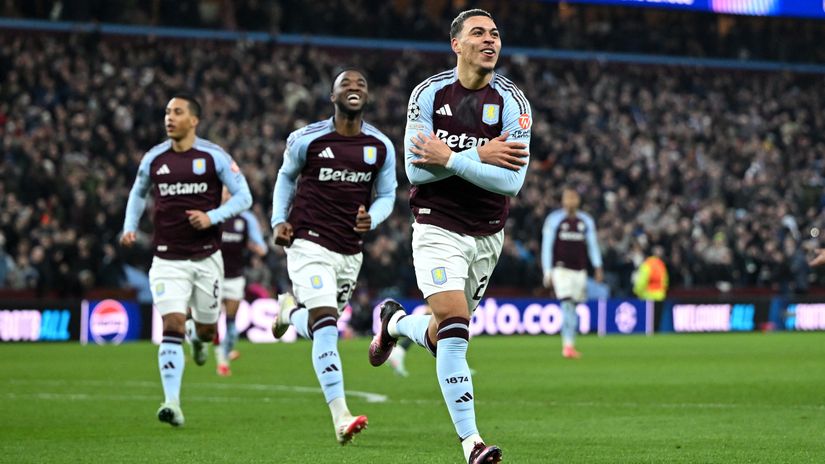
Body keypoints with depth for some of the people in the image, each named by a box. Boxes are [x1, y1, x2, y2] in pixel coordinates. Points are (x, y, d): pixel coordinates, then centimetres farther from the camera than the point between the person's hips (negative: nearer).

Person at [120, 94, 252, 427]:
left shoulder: (214, 157, -5)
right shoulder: (153, 159, 4)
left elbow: (243, 197, -3)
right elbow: (138, 193, 22)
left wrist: (212, 217, -17)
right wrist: (130, 227, 7)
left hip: (207, 258, 0)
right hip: (168, 260, 0)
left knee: (207, 329, 10)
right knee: (172, 327, -15)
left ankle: (198, 335, 51)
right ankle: (172, 405, -18)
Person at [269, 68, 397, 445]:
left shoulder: (381, 147, 1)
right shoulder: (307, 140, -5)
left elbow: (386, 195, 10)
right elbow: (286, 177, 13)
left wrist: (372, 218, -13)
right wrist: (279, 220, 1)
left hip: (350, 252, 4)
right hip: (310, 245, -4)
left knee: (320, 328, 15)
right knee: (325, 326, -19)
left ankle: (291, 309, 52)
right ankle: (341, 418, -19)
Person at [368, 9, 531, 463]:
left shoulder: (511, 102, -6)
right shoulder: (428, 94, -6)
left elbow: (511, 180, -16)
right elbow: (416, 169, -13)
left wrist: (451, 159, -21)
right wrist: (480, 157, -21)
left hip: (487, 235, 3)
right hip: (438, 229, -2)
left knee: (442, 339, 12)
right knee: (454, 331, -19)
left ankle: (395, 323, 47)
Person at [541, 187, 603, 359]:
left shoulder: (586, 221, 11)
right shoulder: (553, 220, 1)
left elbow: (592, 245, 14)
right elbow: (546, 247, 1)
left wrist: (598, 267, 3)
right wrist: (547, 273, -3)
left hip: (580, 270, 4)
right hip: (561, 269, -4)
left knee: (573, 307, 5)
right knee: (567, 305, -17)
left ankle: (568, 346, 13)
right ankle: (568, 345, -22)